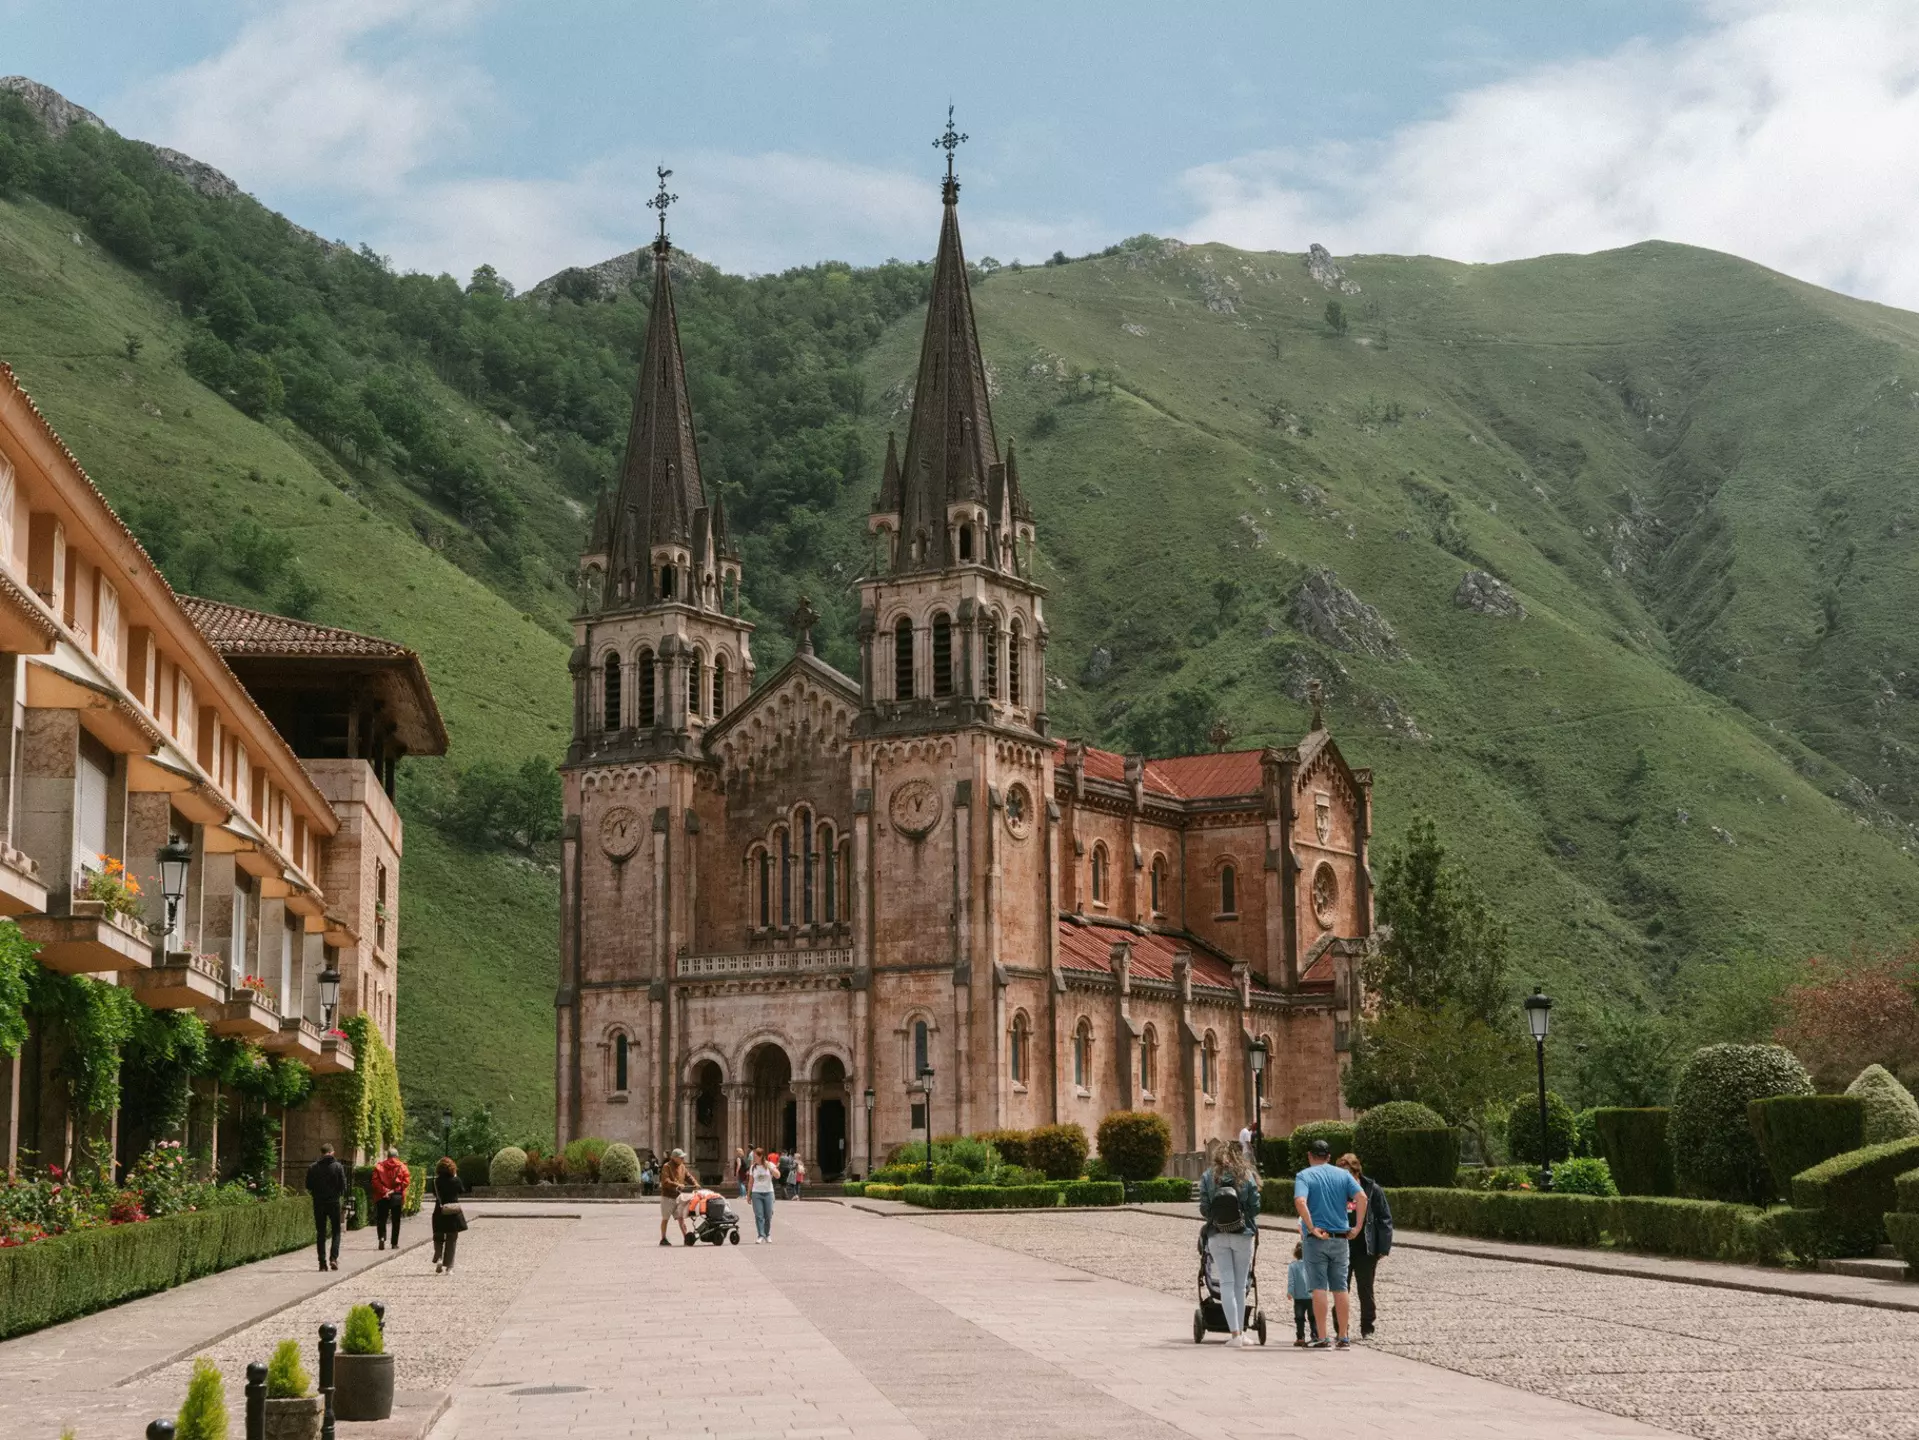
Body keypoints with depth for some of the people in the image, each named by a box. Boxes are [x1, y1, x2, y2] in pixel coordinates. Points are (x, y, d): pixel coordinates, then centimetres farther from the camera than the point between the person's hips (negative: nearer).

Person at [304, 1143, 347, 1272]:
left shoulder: (312, 1168, 0)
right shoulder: (338, 1167, -4)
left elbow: (308, 1187, 2)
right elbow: (343, 1186, -4)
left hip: (318, 1203, 1)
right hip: (334, 1202, -1)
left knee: (320, 1233, 8)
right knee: (336, 1231, 9)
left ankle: (322, 1262, 4)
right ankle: (334, 1258, -8)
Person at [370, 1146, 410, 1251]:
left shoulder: (379, 1166, 2)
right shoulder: (402, 1166, 1)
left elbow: (375, 1181, -8)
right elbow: (406, 1180, -9)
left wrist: (384, 1191, -12)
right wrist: (395, 1190, -8)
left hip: (382, 1197, 0)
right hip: (397, 1197, 0)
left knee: (381, 1219, 7)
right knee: (395, 1221, 9)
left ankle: (382, 1237, -16)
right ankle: (395, 1243, 10)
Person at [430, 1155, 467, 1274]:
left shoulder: (437, 1181, -7)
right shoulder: (455, 1180, -8)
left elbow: (434, 1193, 5)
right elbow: (462, 1191, 7)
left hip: (440, 1212, 0)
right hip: (454, 1212, 0)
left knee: (438, 1238, 17)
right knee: (451, 1239, 7)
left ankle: (438, 1258, -5)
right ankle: (448, 1267, 4)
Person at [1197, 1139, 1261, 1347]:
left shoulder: (1208, 1177, 0)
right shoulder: (1246, 1175, 0)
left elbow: (1204, 1208, -2)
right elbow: (1255, 1206, -2)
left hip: (1217, 1235, 0)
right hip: (1243, 1234, 0)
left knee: (1226, 1283, 1)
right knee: (1240, 1284, 9)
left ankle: (1235, 1332, -7)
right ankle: (1240, 1331, 15)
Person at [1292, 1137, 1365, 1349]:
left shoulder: (1304, 1176, -3)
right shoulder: (1342, 1175, 8)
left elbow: (1300, 1201, -22)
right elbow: (1362, 1197, -5)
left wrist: (1312, 1228, -17)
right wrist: (1357, 1226, -3)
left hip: (1316, 1238, -3)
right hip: (1340, 1237, 3)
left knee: (1319, 1287, -2)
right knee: (1340, 1288, 8)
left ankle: (1322, 1338, -4)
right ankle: (1343, 1338, 8)